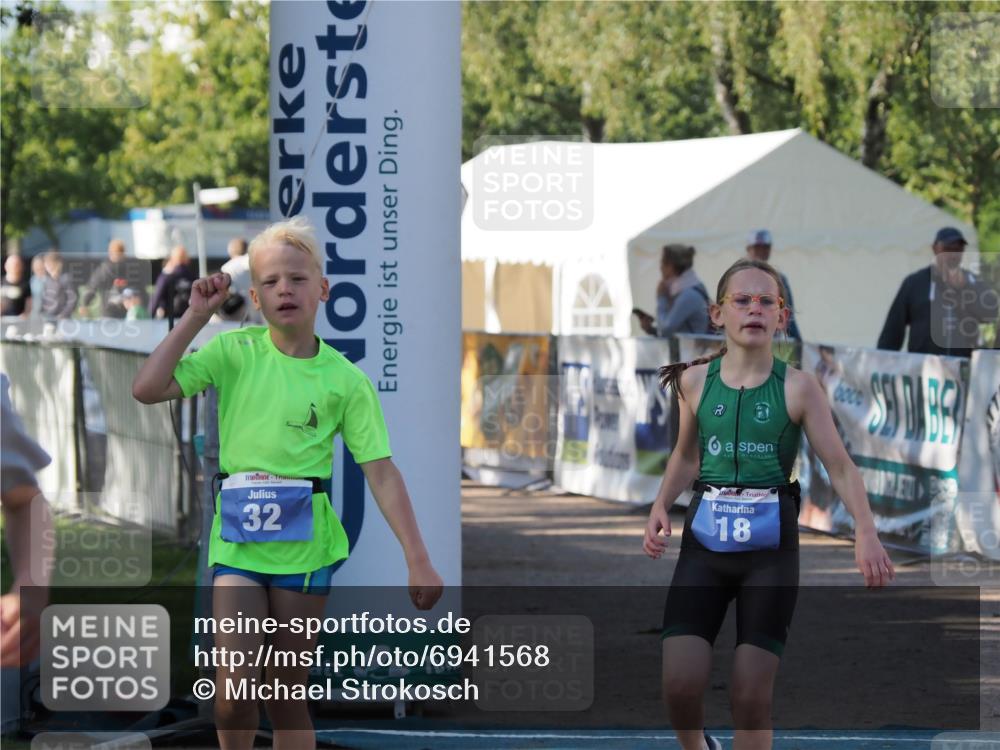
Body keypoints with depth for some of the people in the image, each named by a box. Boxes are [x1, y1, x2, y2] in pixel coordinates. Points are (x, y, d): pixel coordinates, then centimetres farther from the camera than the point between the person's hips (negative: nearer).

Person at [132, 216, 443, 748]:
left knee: (287, 696, 7)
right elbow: (148, 389, -6)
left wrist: (418, 560, -9)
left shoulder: (346, 380, -1)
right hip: (237, 538, 0)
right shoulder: (234, 351, 2)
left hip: (304, 540, 0)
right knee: (233, 692, -9)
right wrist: (196, 316, -7)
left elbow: (381, 472, -2)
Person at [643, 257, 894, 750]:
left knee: (751, 695, -3)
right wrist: (660, 508, 2)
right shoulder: (695, 381, 3)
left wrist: (865, 531, -19)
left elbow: (840, 466, -4)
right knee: (679, 686, -8)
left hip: (770, 546, -2)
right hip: (704, 542, 2)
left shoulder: (798, 387, -4)